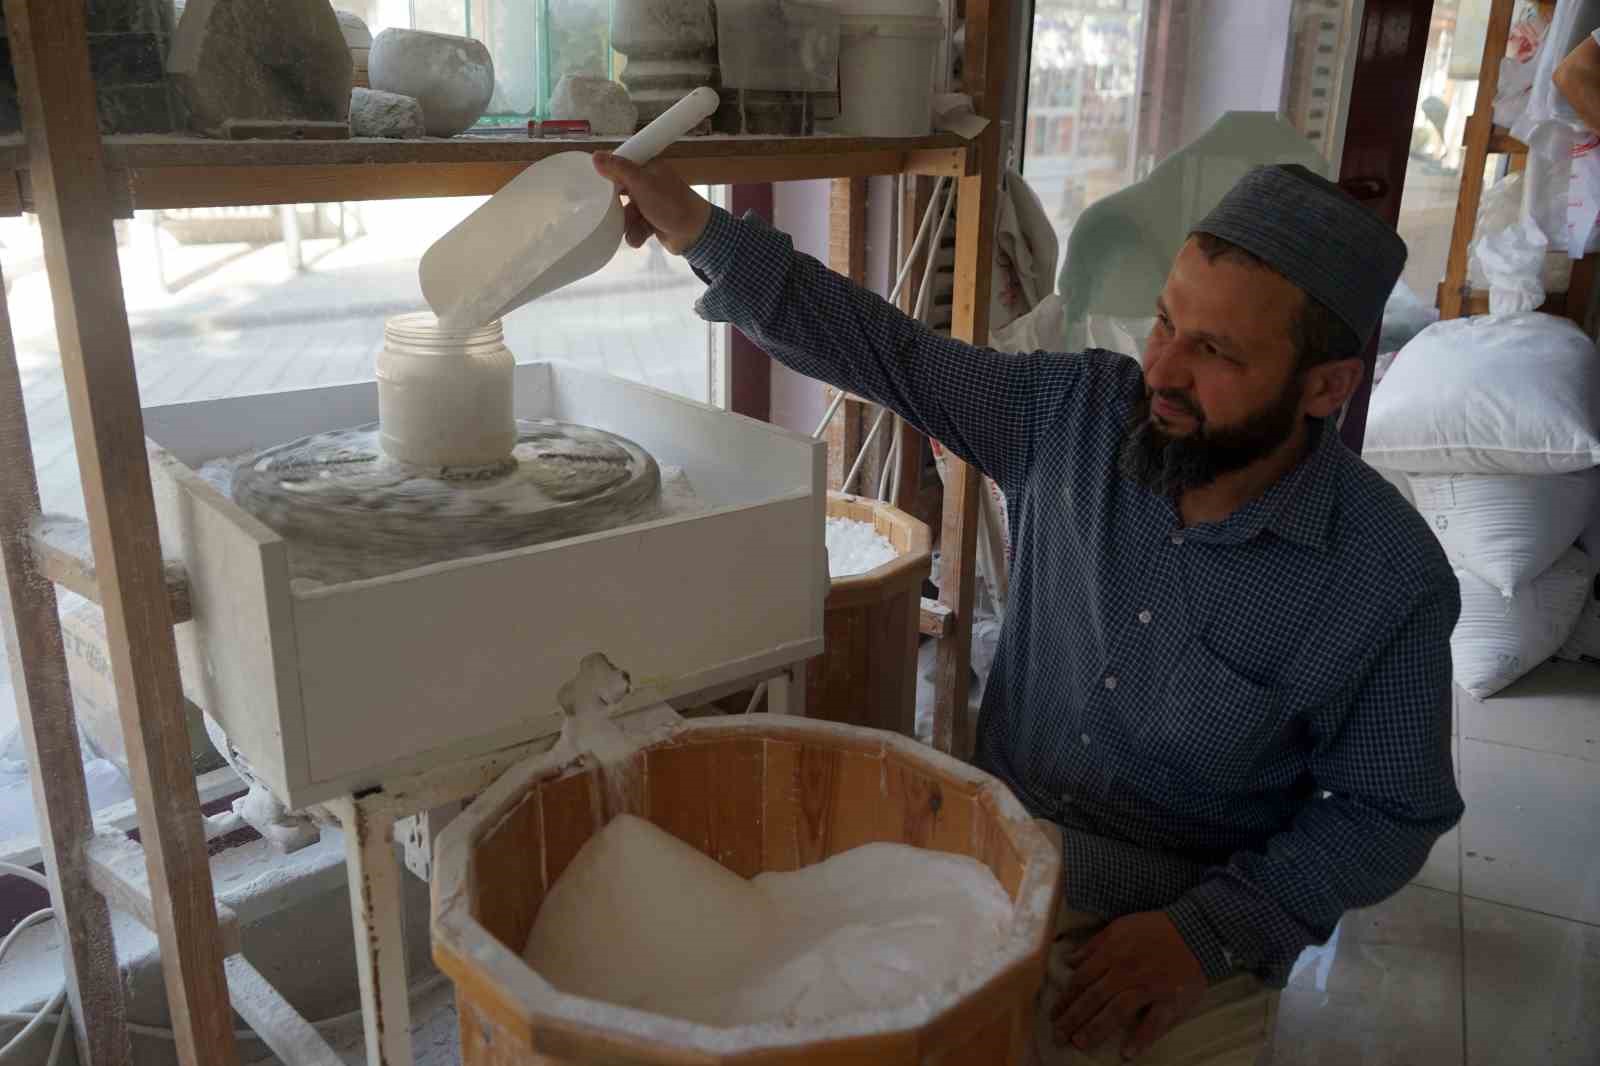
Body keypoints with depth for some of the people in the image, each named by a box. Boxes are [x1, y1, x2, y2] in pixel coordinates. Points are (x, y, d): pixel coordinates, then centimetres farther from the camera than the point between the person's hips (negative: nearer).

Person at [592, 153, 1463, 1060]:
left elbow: (1387, 814, -6)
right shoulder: (1078, 413, -8)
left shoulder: (1396, 581, -15)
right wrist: (701, 230, -15)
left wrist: (1212, 931, -20)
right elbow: (888, 351, -6)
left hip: (1185, 906, -2)